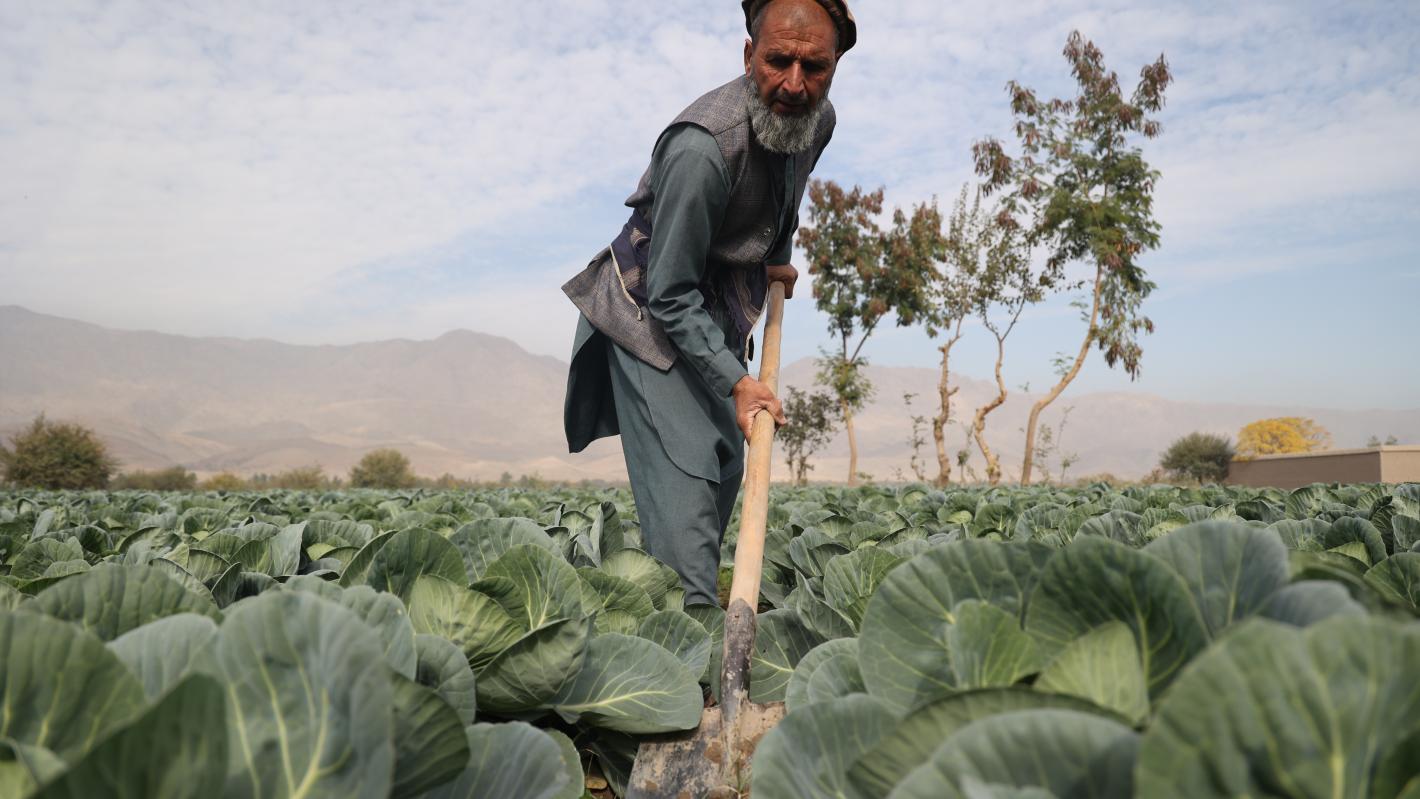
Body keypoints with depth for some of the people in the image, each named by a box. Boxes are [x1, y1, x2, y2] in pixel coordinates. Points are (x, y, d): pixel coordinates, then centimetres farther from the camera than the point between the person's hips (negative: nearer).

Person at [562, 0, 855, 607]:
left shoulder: (818, 119, -7)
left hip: (721, 311, 8)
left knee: (726, 465, 14)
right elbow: (671, 296, -29)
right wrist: (735, 383, -32)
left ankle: (681, 589, 30)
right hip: (652, 312, -8)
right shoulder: (702, 147, -33)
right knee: (685, 471, -18)